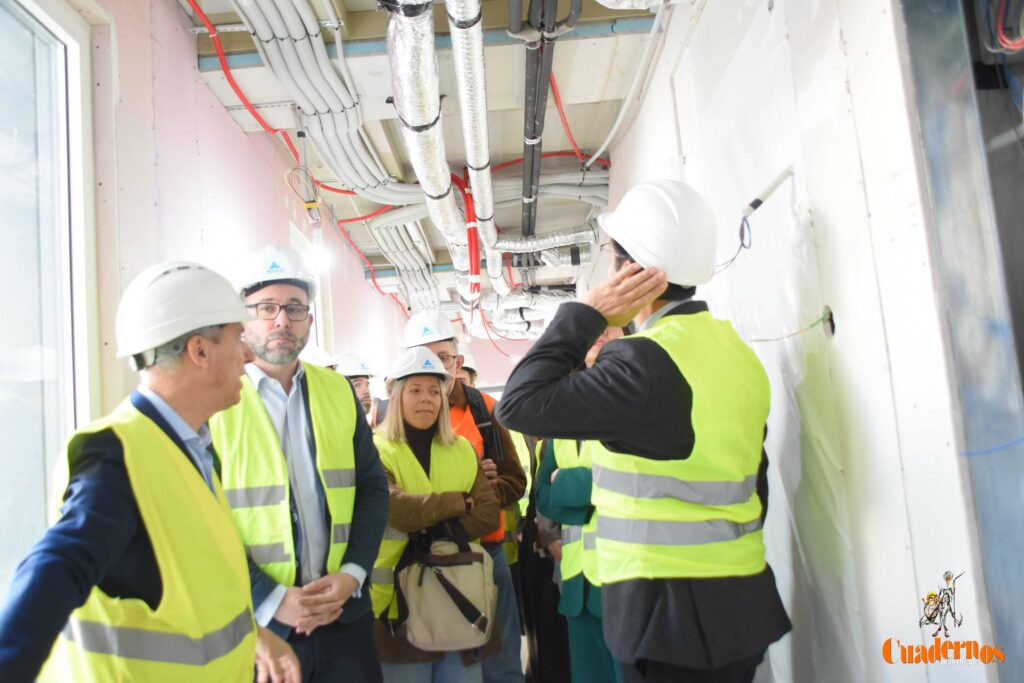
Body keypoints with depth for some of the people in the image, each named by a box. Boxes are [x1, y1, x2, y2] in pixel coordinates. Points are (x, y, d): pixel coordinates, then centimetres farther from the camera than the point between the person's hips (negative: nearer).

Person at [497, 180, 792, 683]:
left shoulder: (645, 360, -22)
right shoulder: (736, 349, 7)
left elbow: (520, 404, -18)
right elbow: (751, 481, 12)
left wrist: (587, 314, -13)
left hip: (672, 610, -8)